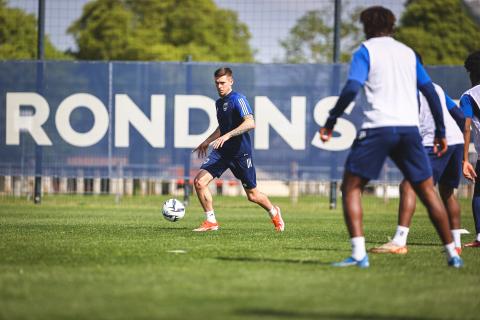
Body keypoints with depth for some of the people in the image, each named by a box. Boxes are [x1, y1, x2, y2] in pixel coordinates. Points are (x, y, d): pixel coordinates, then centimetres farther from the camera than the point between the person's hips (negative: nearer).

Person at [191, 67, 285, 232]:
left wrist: (227, 136, -32)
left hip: (241, 153, -7)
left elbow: (250, 123, -27)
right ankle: (211, 222, -1)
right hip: (222, 151, 7)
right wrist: (207, 141, 29)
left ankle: (274, 213, 35)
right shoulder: (219, 103, 13)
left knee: (252, 195, 4)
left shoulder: (238, 99, -13)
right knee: (199, 181, -12)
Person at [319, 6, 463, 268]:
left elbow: (351, 88, -12)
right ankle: (451, 253, 12)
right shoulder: (408, 53, 18)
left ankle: (358, 253, -13)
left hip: (377, 127, -4)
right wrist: (440, 133, 20)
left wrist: (330, 121, -6)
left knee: (351, 187, 3)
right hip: (409, 128, 4)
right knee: (427, 191, 13)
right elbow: (431, 93, 16)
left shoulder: (365, 51, 4)